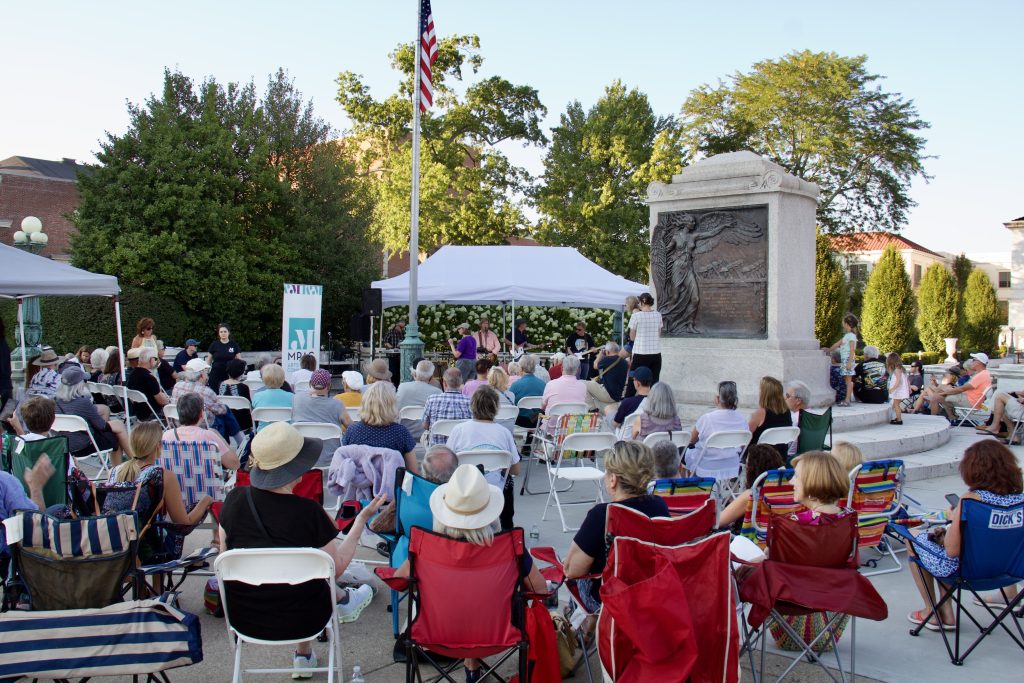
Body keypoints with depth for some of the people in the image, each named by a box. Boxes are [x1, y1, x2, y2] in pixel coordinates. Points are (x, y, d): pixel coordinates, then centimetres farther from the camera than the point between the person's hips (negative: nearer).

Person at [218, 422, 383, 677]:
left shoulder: (235, 500, -13)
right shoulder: (308, 512, -23)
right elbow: (337, 567, -10)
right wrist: (362, 519, -2)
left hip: (242, 618, 3)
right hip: (297, 620, -3)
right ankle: (303, 654, 48)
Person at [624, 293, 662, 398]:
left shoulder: (636, 316, -7)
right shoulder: (658, 315, 4)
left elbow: (632, 337, -2)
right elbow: (659, 334, 9)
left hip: (640, 354, -3)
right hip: (656, 353, 3)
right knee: (654, 382, 6)